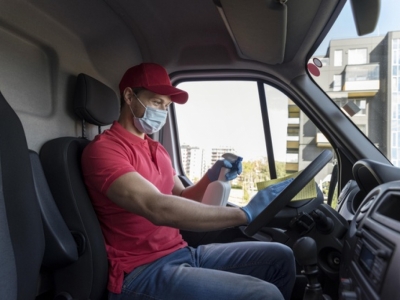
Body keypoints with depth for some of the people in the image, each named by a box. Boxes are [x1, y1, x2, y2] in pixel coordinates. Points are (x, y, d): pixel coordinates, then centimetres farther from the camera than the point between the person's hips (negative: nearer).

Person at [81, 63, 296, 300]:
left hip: (183, 253, 8)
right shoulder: (103, 149, -14)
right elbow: (158, 208, -28)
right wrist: (244, 214, -27)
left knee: (280, 257, 6)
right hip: (143, 271, -8)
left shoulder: (157, 149, 15)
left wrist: (212, 177, -3)